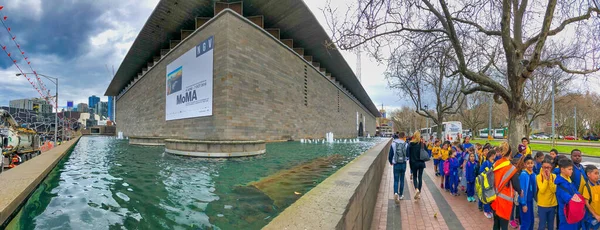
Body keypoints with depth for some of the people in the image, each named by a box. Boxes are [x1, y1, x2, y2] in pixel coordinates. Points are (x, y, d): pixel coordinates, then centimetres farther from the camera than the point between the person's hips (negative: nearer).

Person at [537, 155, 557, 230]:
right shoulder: (539, 177, -10)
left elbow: (554, 190, -12)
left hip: (552, 204, 3)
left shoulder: (554, 176, -1)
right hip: (542, 205, -3)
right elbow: (542, 190, -20)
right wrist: (546, 178, -19)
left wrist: (549, 178, -18)